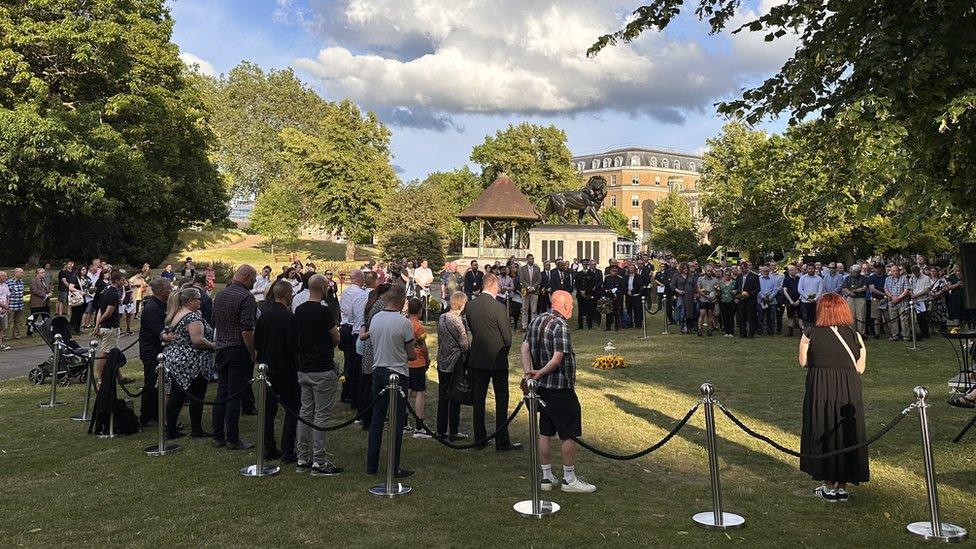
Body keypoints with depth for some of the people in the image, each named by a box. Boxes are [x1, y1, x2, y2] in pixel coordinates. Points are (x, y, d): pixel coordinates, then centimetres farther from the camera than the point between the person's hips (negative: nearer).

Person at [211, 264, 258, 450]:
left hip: (221, 349, 8)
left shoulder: (220, 294, 11)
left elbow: (215, 323, 18)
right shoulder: (246, 297, -15)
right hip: (239, 351, -8)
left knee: (221, 393, 13)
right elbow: (247, 330, -21)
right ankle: (232, 439, 4)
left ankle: (218, 436, 18)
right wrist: (253, 352, -12)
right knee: (234, 396, -2)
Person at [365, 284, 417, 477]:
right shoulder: (404, 323, -15)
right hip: (397, 374, -6)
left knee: (377, 420, 13)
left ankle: (371, 465, 17)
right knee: (397, 422, 1)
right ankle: (395, 468, 5)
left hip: (377, 371, 6)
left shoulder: (375, 319, 2)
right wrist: (414, 352, 13)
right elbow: (412, 355, -8)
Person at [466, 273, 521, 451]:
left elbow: (471, 329, 8)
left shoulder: (470, 305, -1)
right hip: (498, 359, -5)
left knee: (478, 399, 12)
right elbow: (508, 336, -12)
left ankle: (479, 439, 18)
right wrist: (504, 351, 7)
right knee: (501, 400, 4)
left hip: (477, 358, 5)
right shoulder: (498, 307, -17)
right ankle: (502, 441, 7)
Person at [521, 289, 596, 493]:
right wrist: (540, 374, -12)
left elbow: (525, 348, 6)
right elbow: (557, 358, -23)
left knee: (544, 433, 14)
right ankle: (569, 479, 12)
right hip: (560, 388, -9)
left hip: (542, 387, 9)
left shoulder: (536, 321, 9)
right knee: (568, 435, 3)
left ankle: (546, 477, 22)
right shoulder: (560, 325, -18)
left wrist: (529, 373, -4)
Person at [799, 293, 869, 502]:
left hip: (820, 391, -2)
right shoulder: (855, 335, 0)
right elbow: (860, 368, 2)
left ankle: (829, 486, 17)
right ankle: (842, 486, 21)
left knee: (822, 435, 11)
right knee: (847, 435, 14)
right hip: (849, 392, 2)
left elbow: (803, 362, 2)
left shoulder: (810, 335, -6)